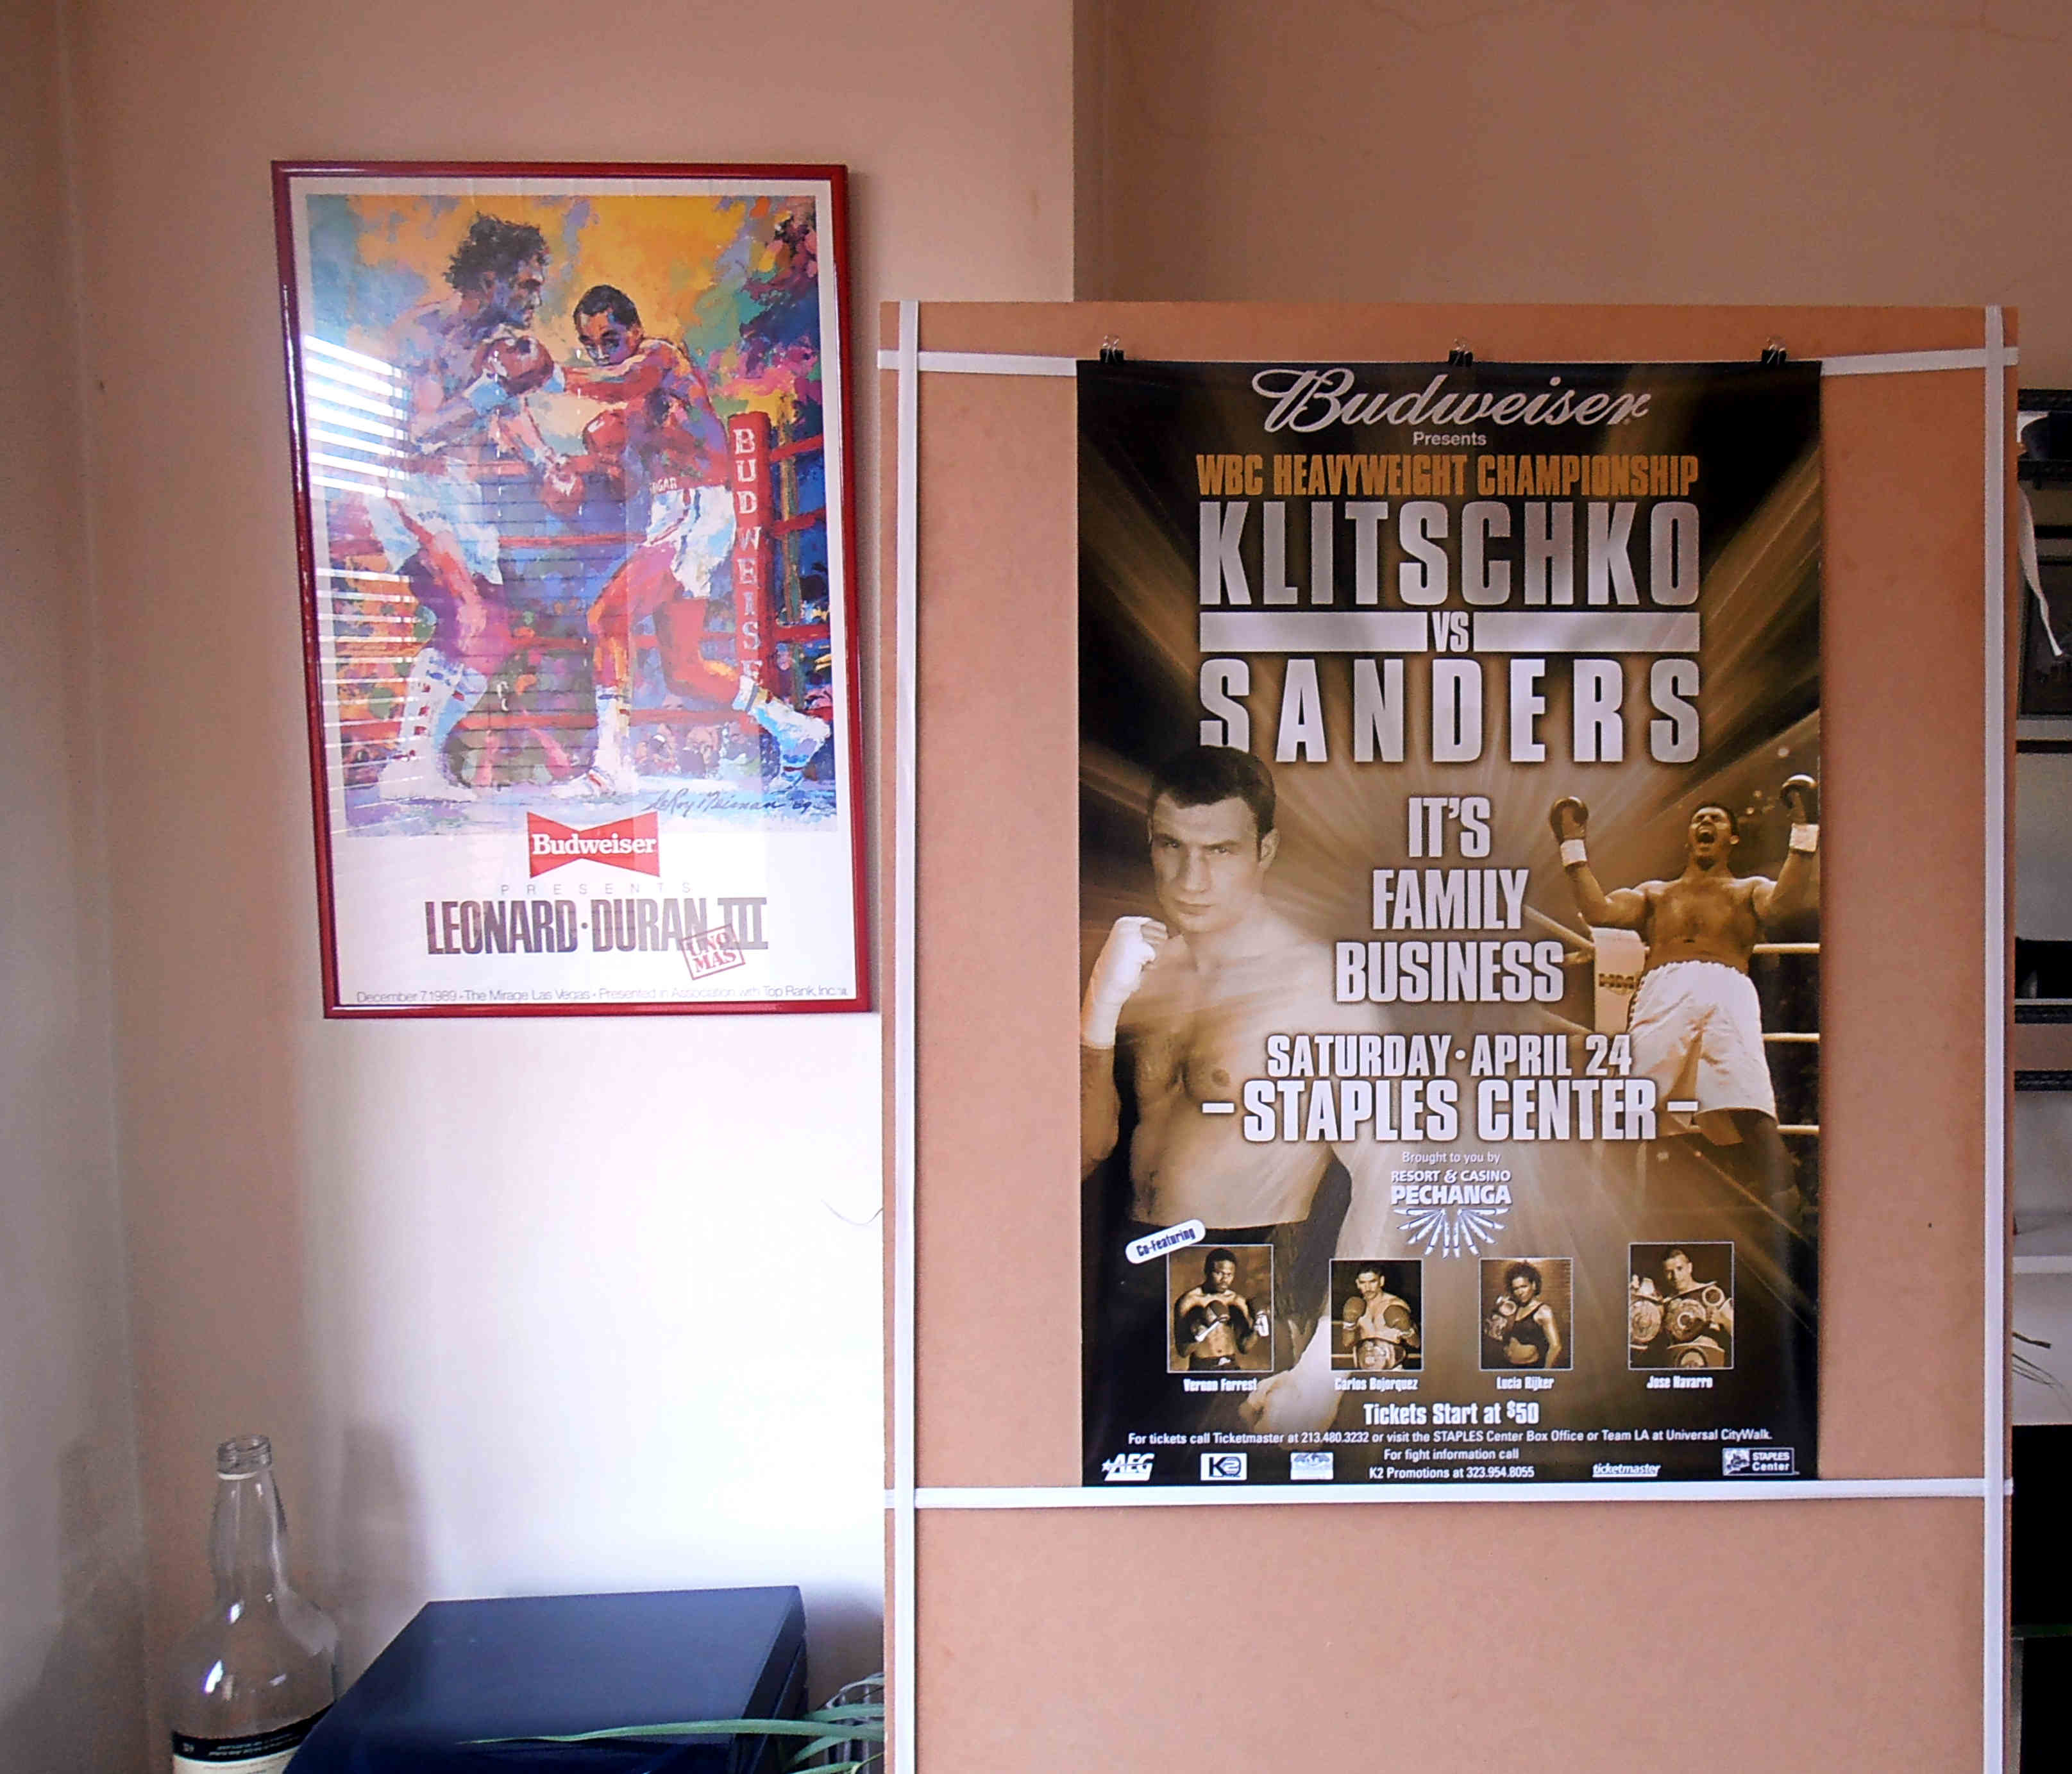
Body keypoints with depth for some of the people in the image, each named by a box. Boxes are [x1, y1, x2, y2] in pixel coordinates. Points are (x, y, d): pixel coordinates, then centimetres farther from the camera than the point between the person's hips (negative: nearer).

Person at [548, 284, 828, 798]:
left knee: (608, 614, -20)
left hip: (698, 513, -10)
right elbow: (623, 489, 20)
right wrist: (604, 448, 2)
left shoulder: (662, 355, -2)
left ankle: (612, 764, -23)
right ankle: (793, 728, 21)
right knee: (683, 671, 9)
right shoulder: (628, 406, 23)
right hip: (669, 520, 10)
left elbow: (619, 382, -26)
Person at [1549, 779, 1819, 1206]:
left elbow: (1783, 904, 8)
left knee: (1753, 1111, -24)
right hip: (1661, 992, 1)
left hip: (1726, 989, -1)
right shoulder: (1655, 893, 38)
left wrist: (1805, 829, 6)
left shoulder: (1749, 889, 34)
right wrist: (1573, 846, 21)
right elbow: (1601, 911, 18)